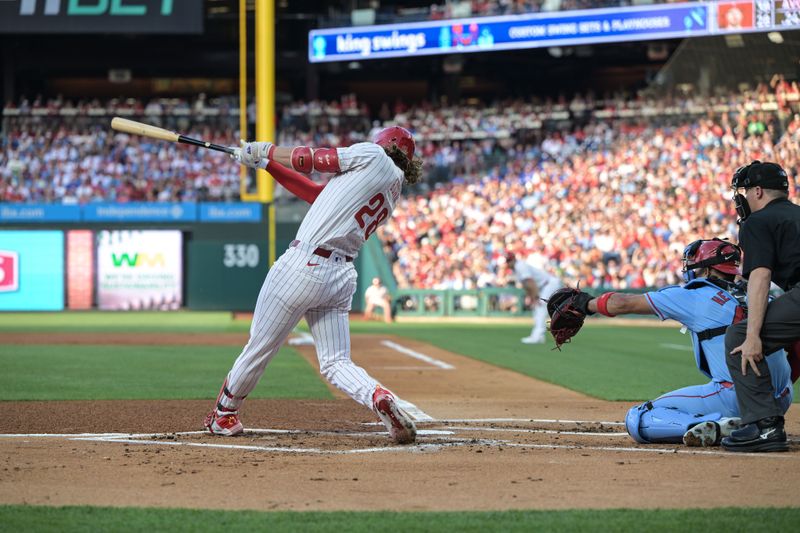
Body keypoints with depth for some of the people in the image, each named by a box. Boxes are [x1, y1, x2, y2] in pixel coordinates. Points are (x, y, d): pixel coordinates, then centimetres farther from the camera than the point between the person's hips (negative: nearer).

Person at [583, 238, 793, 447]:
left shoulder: (695, 296, 5)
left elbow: (622, 304, 10)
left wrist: (584, 304, 25)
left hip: (735, 397, -6)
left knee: (637, 420, -1)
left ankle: (716, 427, -19)